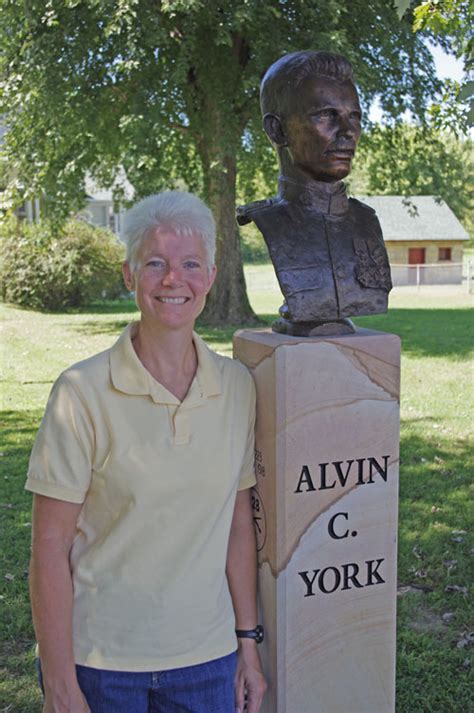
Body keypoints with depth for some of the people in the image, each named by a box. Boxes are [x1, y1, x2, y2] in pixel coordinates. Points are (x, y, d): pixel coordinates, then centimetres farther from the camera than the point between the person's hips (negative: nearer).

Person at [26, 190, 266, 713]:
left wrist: (248, 640, 6)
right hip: (99, 663, -3)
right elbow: (50, 546, -11)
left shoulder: (237, 387, -2)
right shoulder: (84, 391, -14)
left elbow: (238, 526, 4)